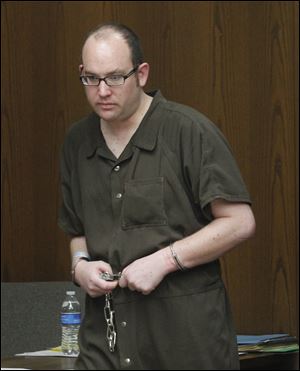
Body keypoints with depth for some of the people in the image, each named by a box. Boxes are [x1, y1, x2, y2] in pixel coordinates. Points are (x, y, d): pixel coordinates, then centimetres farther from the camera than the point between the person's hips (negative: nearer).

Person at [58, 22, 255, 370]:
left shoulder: (191, 130, -7)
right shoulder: (78, 142, 11)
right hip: (106, 332, 4)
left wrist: (164, 260, -15)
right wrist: (80, 264, 1)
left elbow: (239, 222, -9)